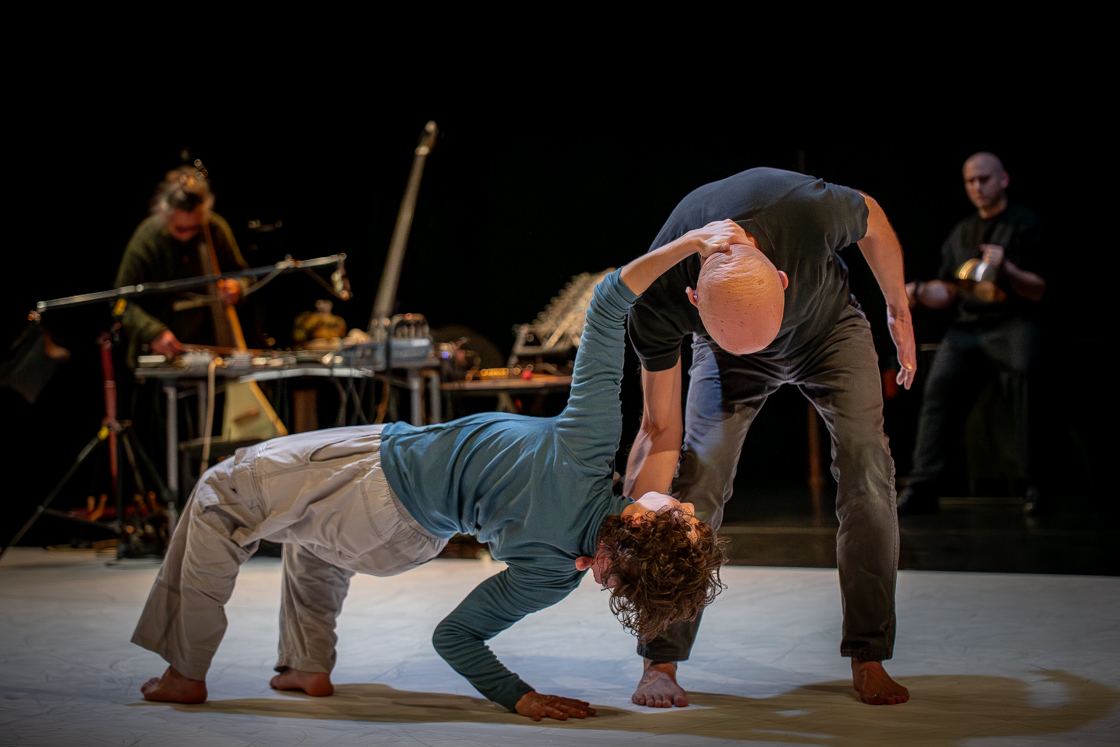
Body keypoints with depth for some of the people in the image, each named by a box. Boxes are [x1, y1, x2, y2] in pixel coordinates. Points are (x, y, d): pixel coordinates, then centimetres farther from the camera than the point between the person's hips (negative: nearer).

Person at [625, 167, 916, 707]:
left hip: (830, 327, 0)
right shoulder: (658, 299, -37)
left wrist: (899, 310, 2)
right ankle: (659, 665, -7)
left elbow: (874, 224, -14)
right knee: (697, 475, -17)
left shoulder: (809, 209, -42)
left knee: (866, 463, -16)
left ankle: (868, 659, -7)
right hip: (723, 356, 0)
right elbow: (661, 434, -26)